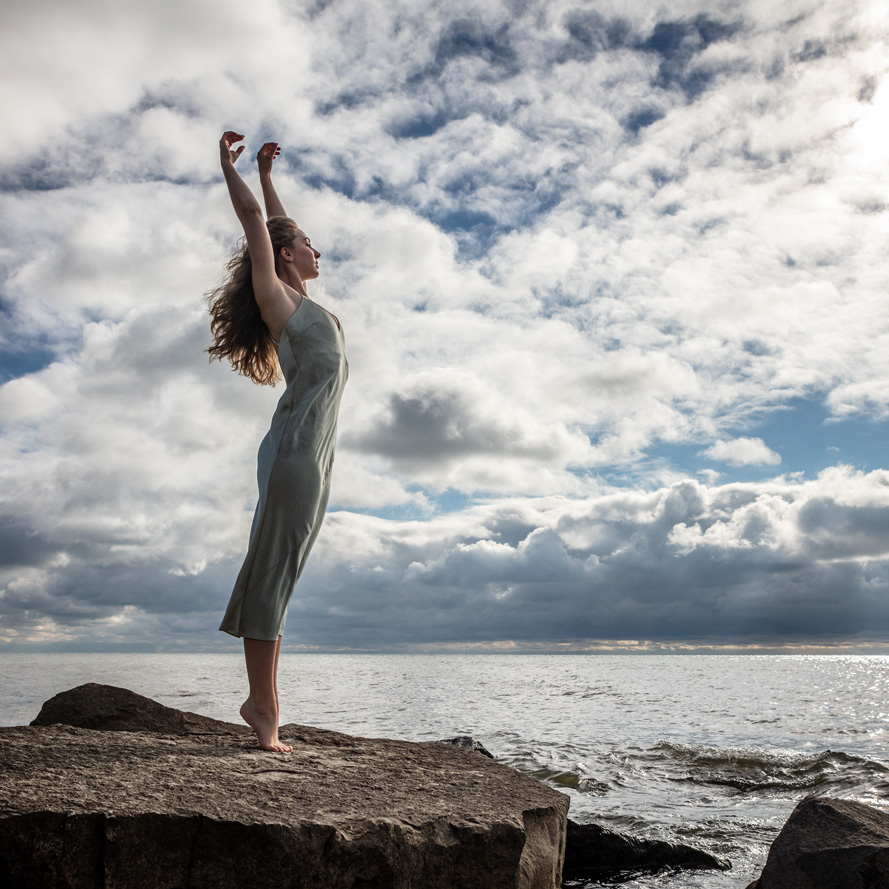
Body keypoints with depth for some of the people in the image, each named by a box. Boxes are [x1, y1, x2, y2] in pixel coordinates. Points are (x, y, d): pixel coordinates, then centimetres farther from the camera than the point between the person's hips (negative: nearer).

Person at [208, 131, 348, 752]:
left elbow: (277, 225, 36)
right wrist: (229, 164, 12)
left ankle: (267, 701, 10)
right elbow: (255, 222, 2)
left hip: (315, 455, 9)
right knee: (273, 572, -7)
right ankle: (261, 702, -4)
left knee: (280, 577, 7)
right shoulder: (274, 296, 2)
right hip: (296, 449, -9)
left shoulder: (300, 301, 23)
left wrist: (267, 175, 42)